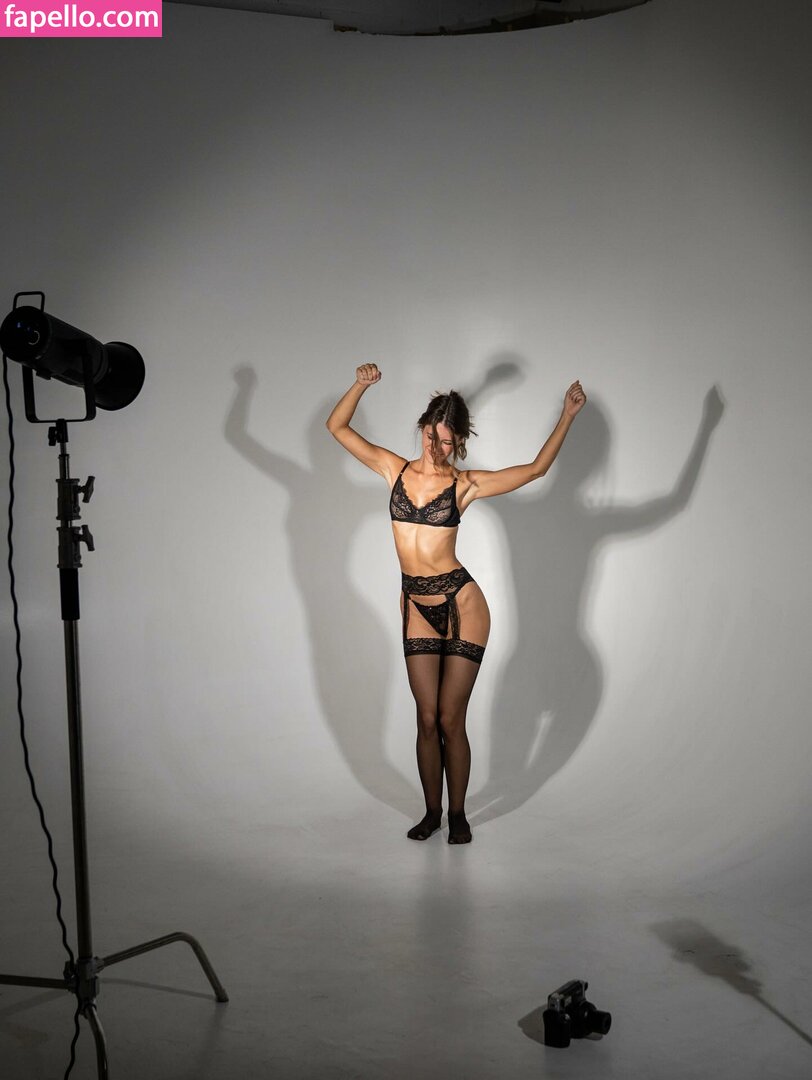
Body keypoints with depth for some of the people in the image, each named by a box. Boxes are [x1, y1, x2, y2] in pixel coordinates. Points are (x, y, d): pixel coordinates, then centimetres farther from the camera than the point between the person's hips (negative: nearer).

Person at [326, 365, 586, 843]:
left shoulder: (465, 483, -4)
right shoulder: (396, 469, 4)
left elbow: (537, 468, -8)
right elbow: (338, 427, 6)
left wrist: (567, 416, -14)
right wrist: (360, 386, -7)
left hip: (461, 605, -3)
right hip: (417, 608, 3)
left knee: (450, 719, 1)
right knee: (427, 719, 7)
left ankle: (458, 814, 18)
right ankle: (432, 812, 22)